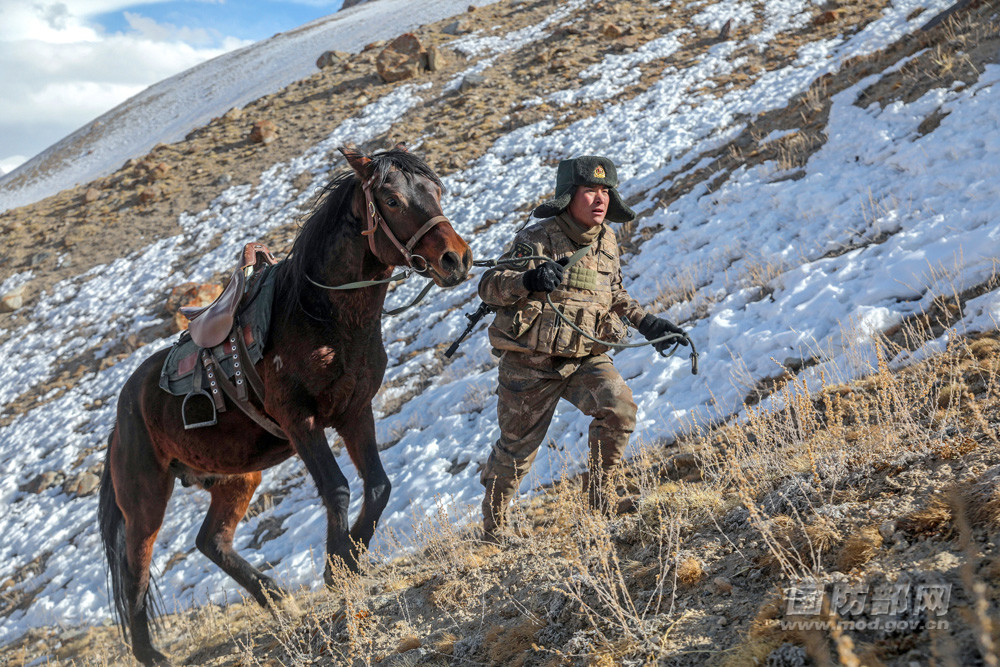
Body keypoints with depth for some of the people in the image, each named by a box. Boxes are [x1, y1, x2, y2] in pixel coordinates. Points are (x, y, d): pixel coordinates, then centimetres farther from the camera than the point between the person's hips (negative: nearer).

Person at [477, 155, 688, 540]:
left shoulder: (606, 241, 3)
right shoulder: (537, 241, -15)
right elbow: (488, 286, -18)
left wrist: (646, 323, 9)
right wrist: (526, 281, -37)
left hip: (585, 357, 4)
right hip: (530, 363, -4)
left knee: (619, 407, -23)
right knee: (517, 448, 7)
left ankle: (596, 489, 1)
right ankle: (492, 526, 30)